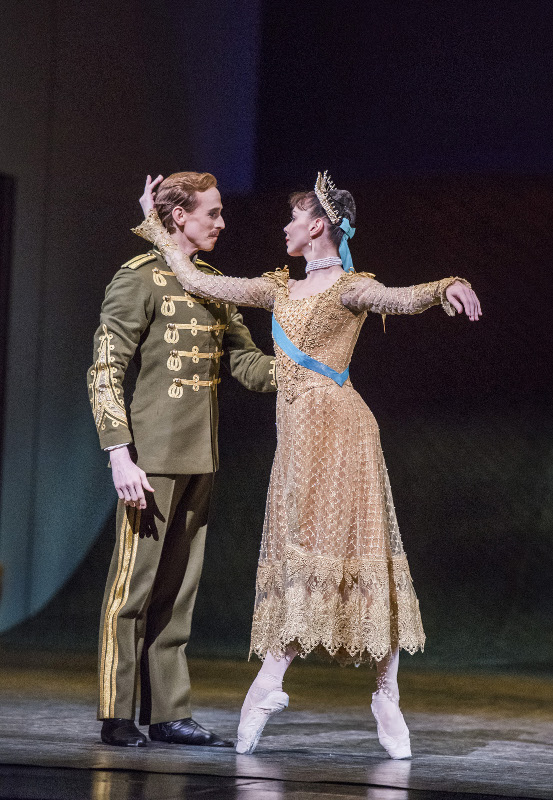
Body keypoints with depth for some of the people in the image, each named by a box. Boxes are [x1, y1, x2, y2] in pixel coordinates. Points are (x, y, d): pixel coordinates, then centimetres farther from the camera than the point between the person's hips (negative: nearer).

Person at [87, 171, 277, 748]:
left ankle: (168, 712, 14)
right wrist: (120, 456, -18)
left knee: (177, 589, 9)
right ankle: (116, 716, 1)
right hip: (152, 459, -7)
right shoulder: (139, 280, -7)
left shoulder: (212, 283, 15)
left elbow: (245, 360, 13)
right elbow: (105, 373, -11)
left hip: (199, 460, 7)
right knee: (135, 583, -5)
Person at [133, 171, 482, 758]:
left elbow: (403, 299, -22)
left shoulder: (349, 288, -3)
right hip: (296, 431, 7)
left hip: (334, 424, -7)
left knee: (359, 553, -6)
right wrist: (158, 230, 23)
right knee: (297, 553, 3)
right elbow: (197, 282, 20)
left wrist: (447, 289, -42)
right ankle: (268, 686, -2)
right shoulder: (280, 288, 18)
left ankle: (387, 697, -3)